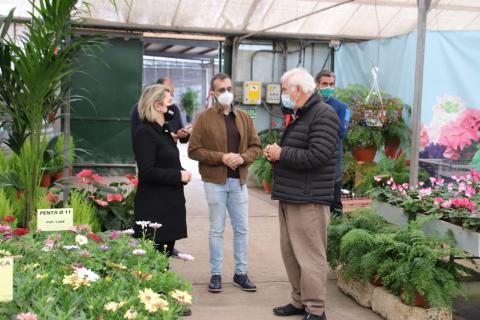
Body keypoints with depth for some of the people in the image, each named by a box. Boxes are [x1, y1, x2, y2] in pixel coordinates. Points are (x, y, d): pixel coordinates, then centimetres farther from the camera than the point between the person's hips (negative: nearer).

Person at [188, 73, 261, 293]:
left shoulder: (244, 118, 8)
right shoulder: (204, 118, -4)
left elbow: (256, 146, 9)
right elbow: (194, 150, -8)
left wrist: (243, 157, -12)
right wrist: (221, 157, -18)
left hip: (239, 181, 4)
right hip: (215, 181, -4)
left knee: (242, 228, 9)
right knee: (217, 229, 5)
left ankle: (241, 273, 22)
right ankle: (216, 274, 17)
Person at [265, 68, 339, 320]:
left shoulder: (323, 115, -12)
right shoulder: (296, 116, 19)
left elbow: (316, 156, -22)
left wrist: (281, 154, -14)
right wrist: (275, 153, 5)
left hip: (308, 199, -10)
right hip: (289, 196, 10)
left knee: (309, 256, -4)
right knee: (290, 252, 15)